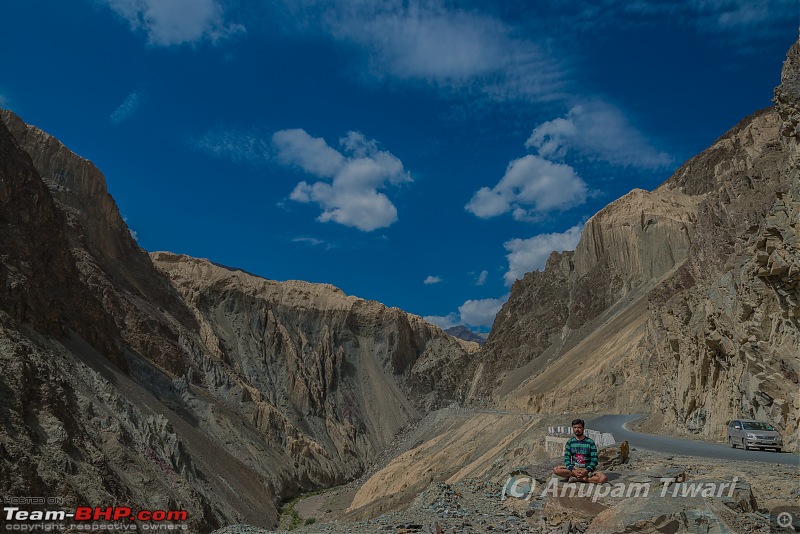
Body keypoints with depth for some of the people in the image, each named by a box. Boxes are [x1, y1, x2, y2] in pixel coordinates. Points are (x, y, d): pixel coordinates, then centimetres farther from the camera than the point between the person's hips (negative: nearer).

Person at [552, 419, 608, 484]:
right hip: (574, 468, 2)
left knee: (604, 478, -29)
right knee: (556, 470, -25)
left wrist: (586, 471, -21)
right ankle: (585, 477, -20)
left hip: (587, 469, -2)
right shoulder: (570, 442, 3)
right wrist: (573, 470, -19)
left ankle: (577, 479, -20)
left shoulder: (590, 442, -3)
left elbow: (594, 460, -5)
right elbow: (566, 459, 0)